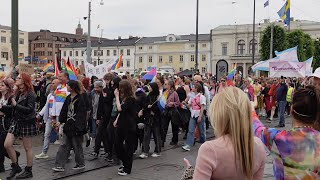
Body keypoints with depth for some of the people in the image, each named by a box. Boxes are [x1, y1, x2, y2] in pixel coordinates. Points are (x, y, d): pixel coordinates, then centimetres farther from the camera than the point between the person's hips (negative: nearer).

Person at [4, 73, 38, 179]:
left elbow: (30, 109, -22)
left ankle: (28, 171, 16)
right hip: (16, 121, 8)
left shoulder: (30, 94, -13)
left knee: (27, 148, 3)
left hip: (26, 122, -8)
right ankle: (15, 167, 19)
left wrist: (16, 105, -22)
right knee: (7, 145, 1)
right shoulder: (18, 93, 11)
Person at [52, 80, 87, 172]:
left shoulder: (80, 99, -14)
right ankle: (60, 165, 10)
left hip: (76, 127, -7)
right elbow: (64, 111, 16)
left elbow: (81, 115, -17)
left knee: (77, 146, 6)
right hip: (68, 126, 7)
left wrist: (79, 128, -20)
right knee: (64, 146, 6)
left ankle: (80, 164, 22)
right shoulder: (68, 98, 9)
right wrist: (60, 121, 10)